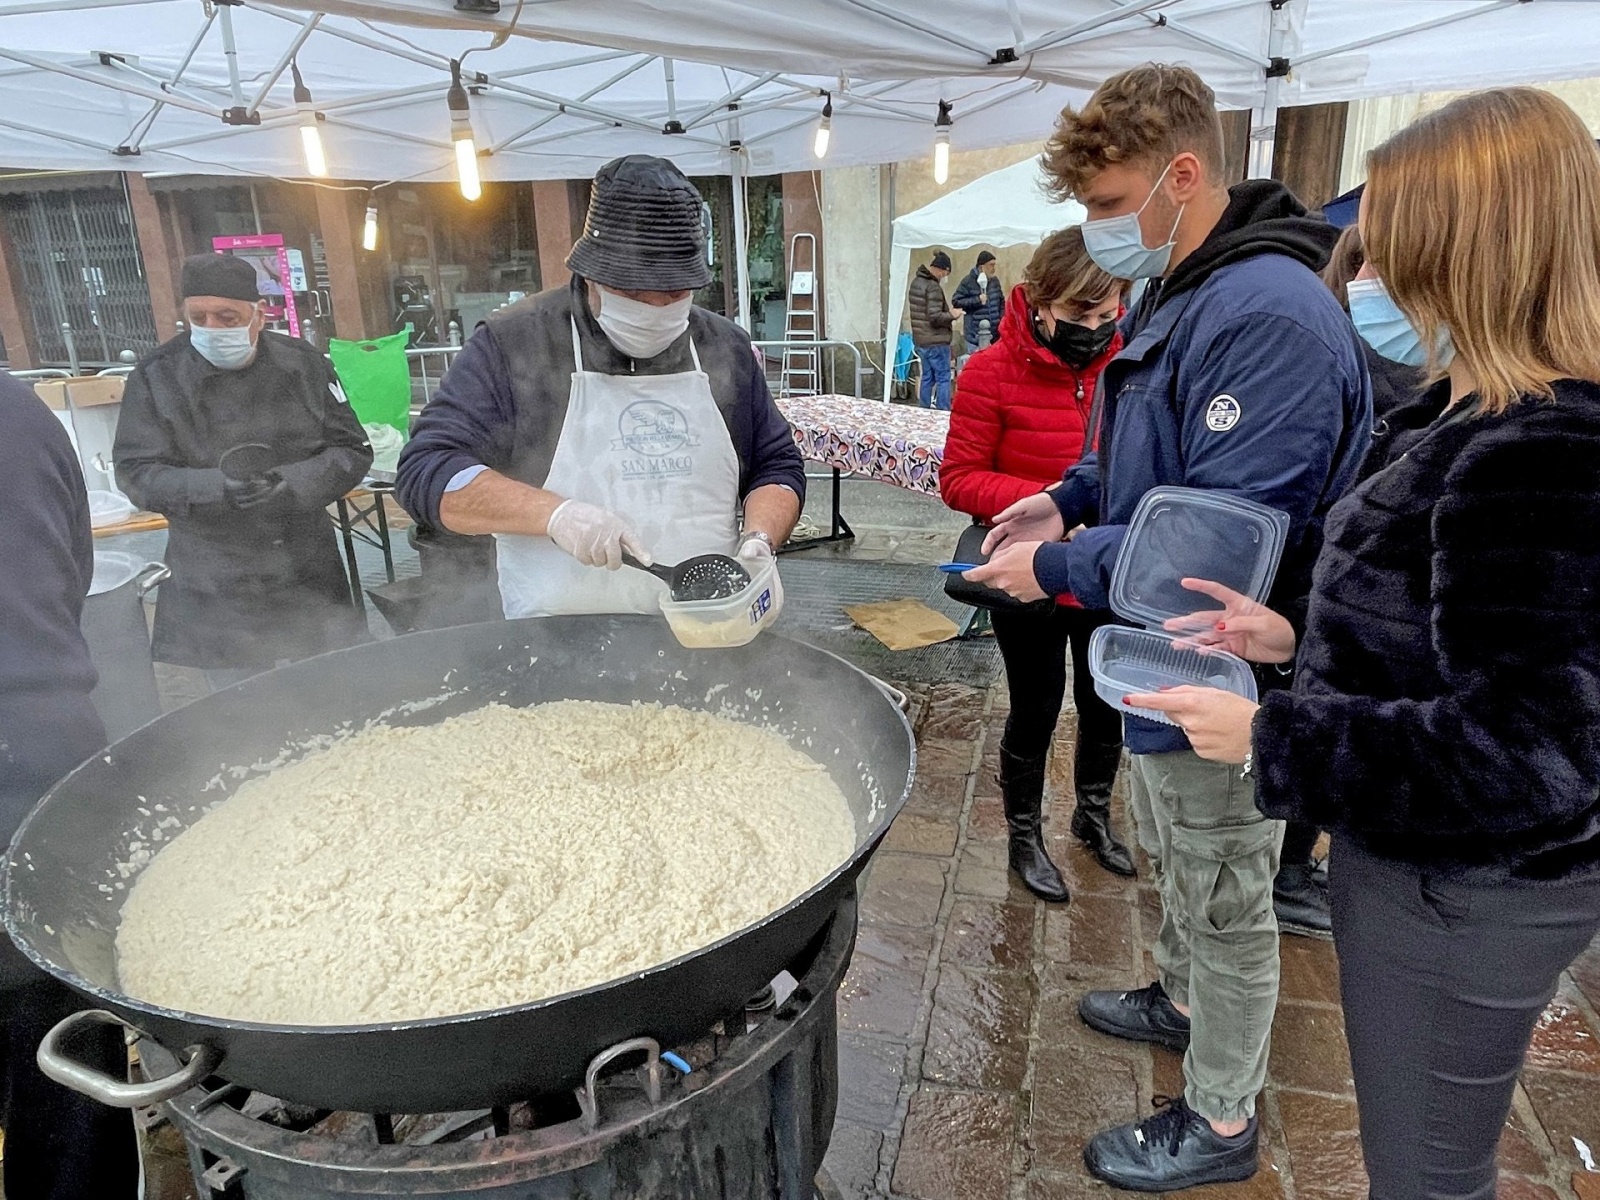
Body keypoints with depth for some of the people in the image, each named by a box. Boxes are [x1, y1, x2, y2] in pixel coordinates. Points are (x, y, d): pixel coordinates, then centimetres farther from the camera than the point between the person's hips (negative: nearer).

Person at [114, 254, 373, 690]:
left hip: (312, 579, 2)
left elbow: (352, 450, 0)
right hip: (216, 593, -1)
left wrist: (293, 482, -19)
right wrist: (216, 487, -25)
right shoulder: (158, 376, -3)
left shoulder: (303, 363, 1)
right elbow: (136, 472, -6)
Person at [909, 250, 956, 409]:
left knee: (927, 378, 14)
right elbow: (935, 318, -23)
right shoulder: (933, 287, -19)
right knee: (943, 378, -2)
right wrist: (952, 315, -9)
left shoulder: (915, 283, 10)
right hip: (936, 342, -9)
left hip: (920, 341, 9)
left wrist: (947, 312, 17)